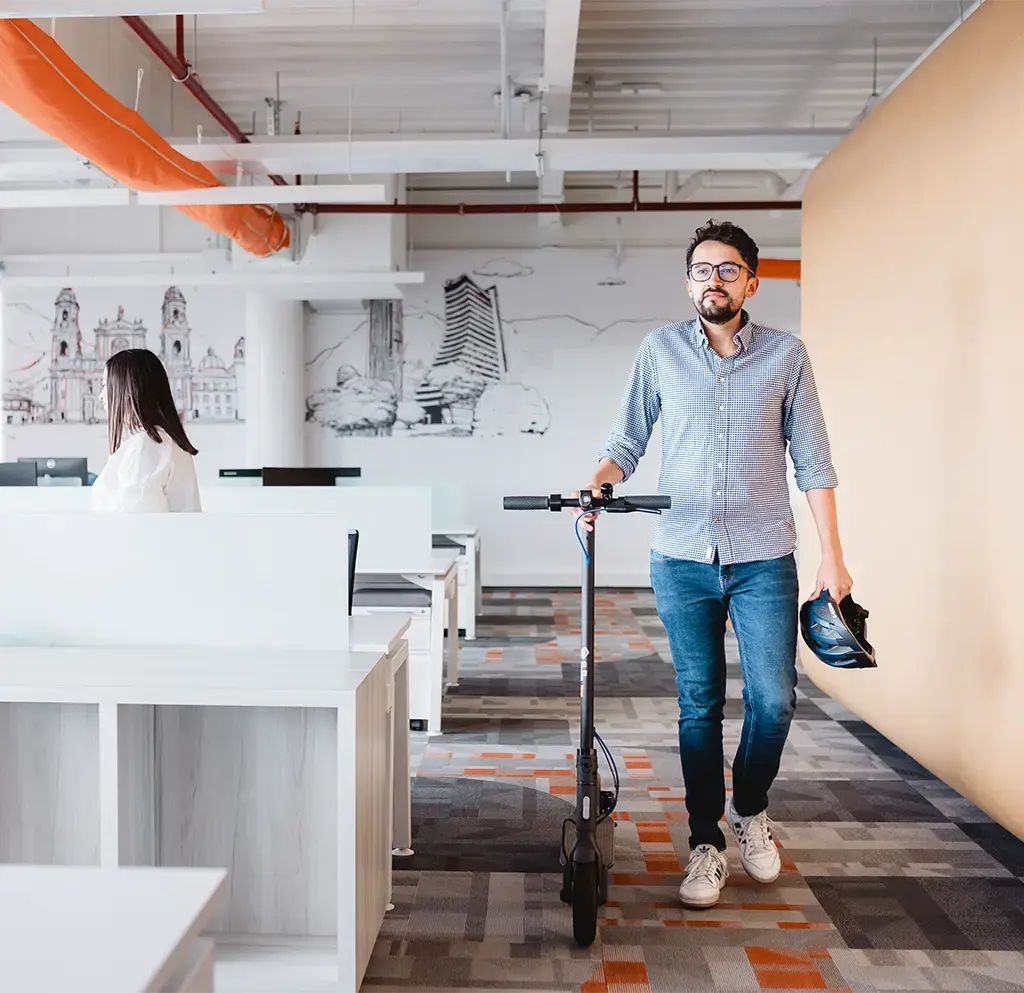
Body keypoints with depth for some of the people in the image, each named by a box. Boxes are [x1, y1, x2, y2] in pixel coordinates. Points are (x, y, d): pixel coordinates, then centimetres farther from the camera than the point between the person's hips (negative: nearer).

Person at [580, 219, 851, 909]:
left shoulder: (786, 354, 3)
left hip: (765, 559, 0)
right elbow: (629, 441, 8)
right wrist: (598, 485, -13)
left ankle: (750, 807, 29)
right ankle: (707, 844, 21)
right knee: (699, 705, 6)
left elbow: (813, 461, 3)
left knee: (774, 700, -1)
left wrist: (833, 557, 0)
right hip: (683, 558, 1)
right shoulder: (660, 351, 5)